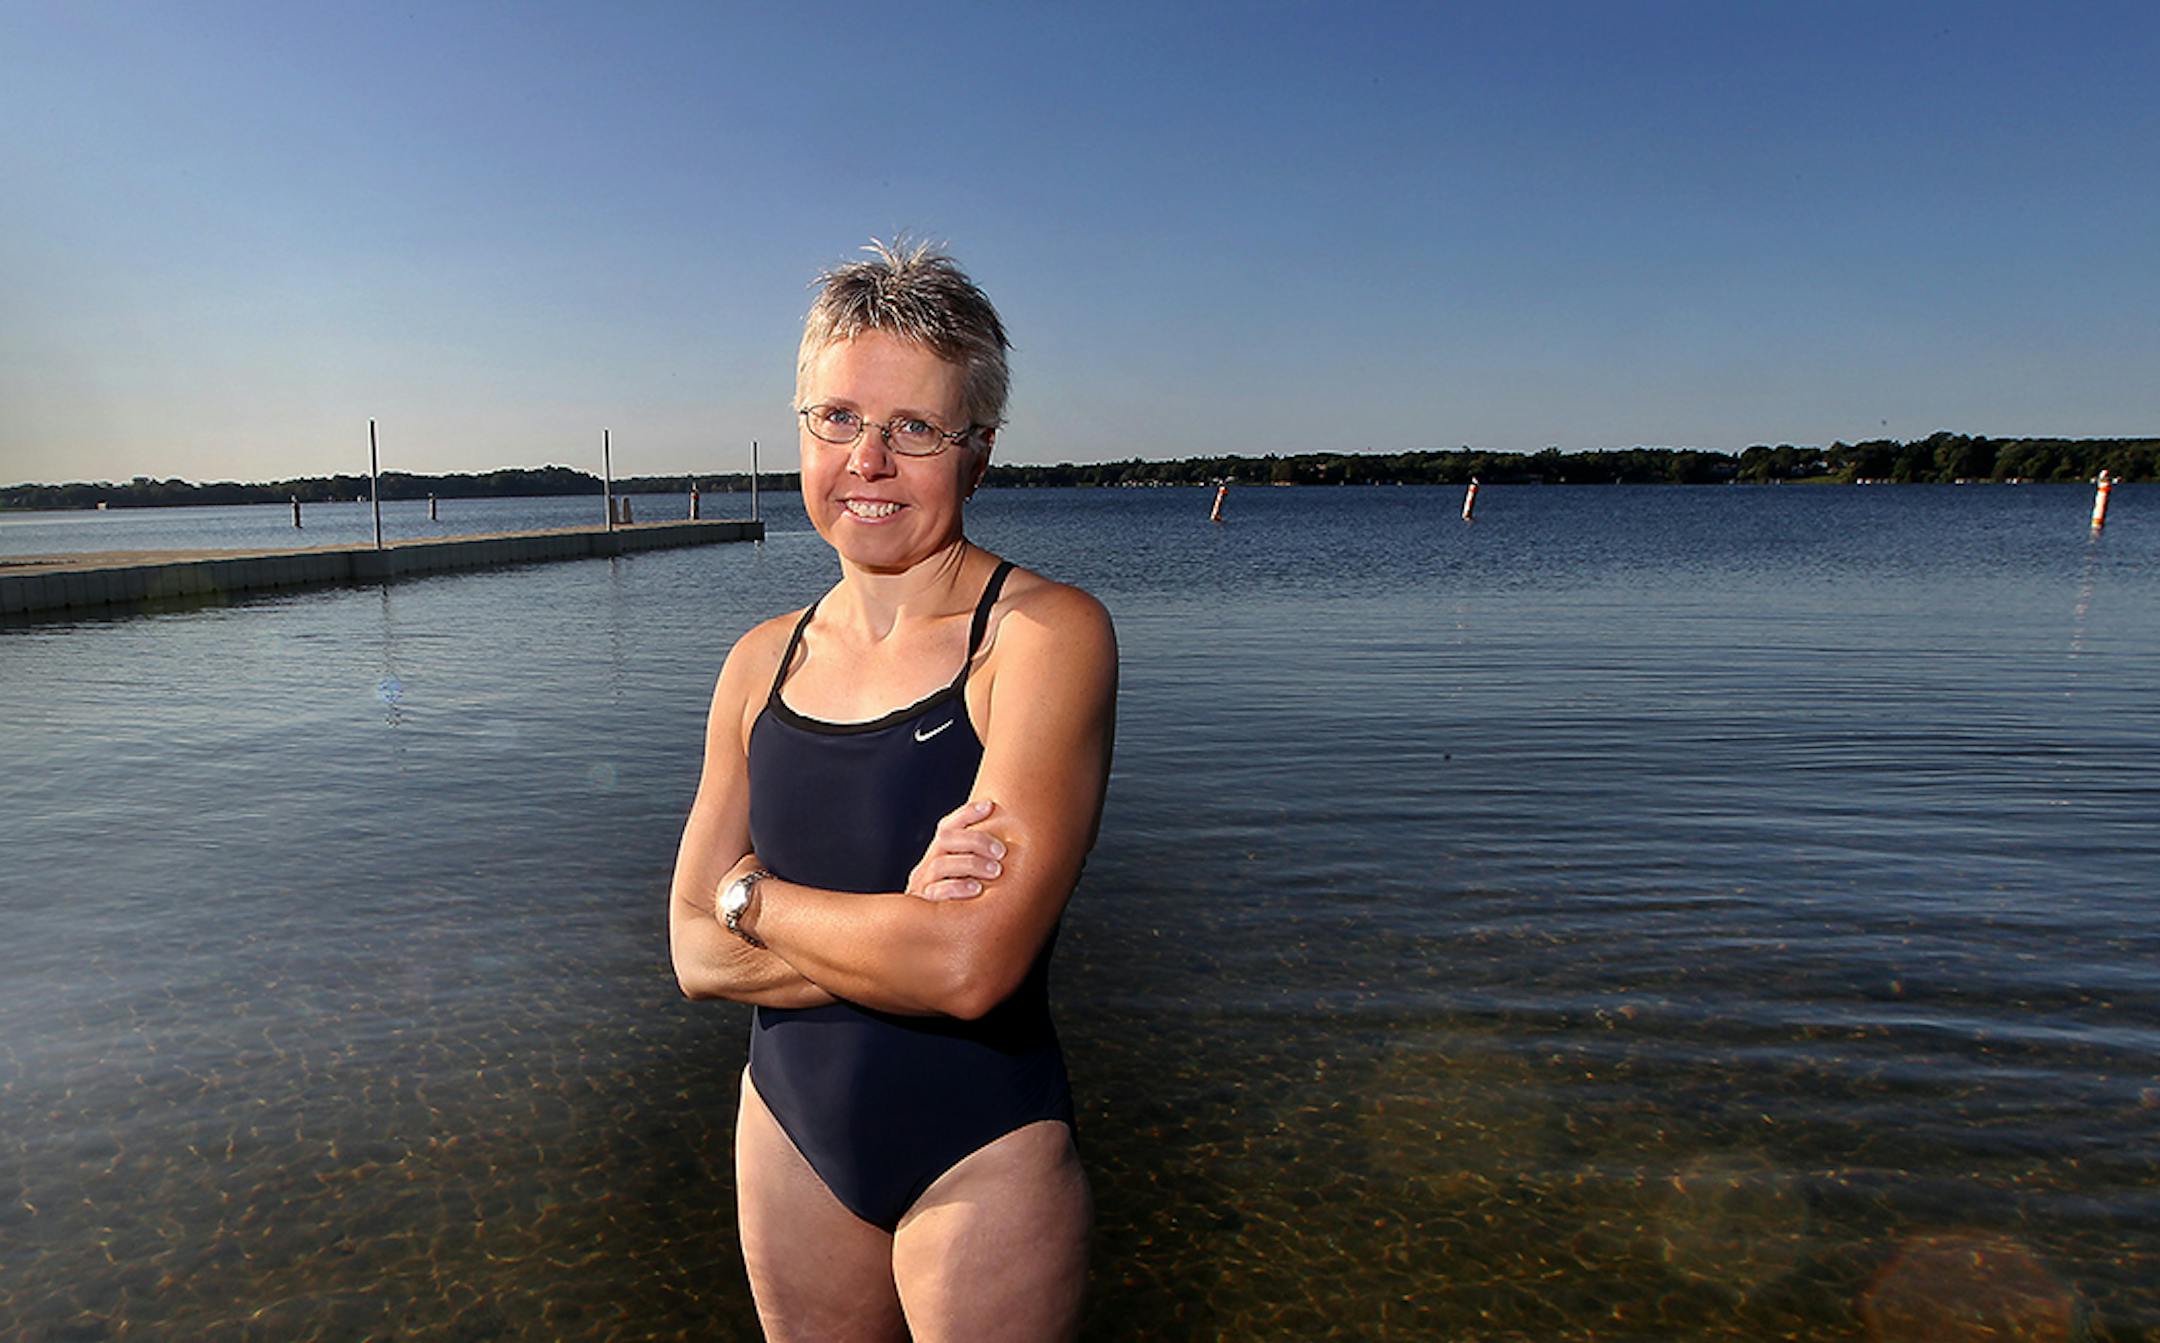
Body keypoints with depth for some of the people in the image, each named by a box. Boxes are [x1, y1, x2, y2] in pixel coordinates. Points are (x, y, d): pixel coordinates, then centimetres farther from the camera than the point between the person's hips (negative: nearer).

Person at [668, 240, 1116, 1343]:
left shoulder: (1047, 633, -18)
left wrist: (752, 894, -12)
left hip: (979, 1154, -4)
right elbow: (698, 956, -4)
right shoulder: (762, 662, -1)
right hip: (792, 1135, 5)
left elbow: (972, 965, -26)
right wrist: (894, 931, -20)